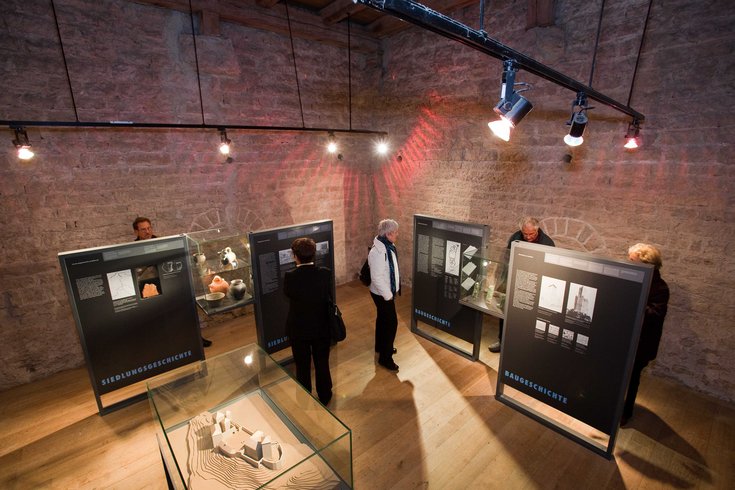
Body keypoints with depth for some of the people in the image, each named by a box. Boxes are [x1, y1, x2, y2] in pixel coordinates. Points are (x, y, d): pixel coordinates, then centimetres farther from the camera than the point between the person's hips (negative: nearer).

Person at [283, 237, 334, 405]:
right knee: (322, 363, 21)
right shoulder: (325, 274, -18)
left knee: (302, 366, 19)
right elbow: (328, 296, -4)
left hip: (298, 330, -1)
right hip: (322, 328, 1)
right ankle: (324, 396, 41)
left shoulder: (290, 277, -22)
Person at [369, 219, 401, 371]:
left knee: (382, 319, 22)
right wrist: (388, 295, -20)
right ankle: (385, 357, 10)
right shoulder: (378, 252, -28)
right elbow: (377, 277, -27)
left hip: (388, 291, 9)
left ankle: (380, 346, 41)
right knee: (391, 322, -3)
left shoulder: (388, 246, 2)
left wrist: (393, 290, 16)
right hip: (382, 294, -9)